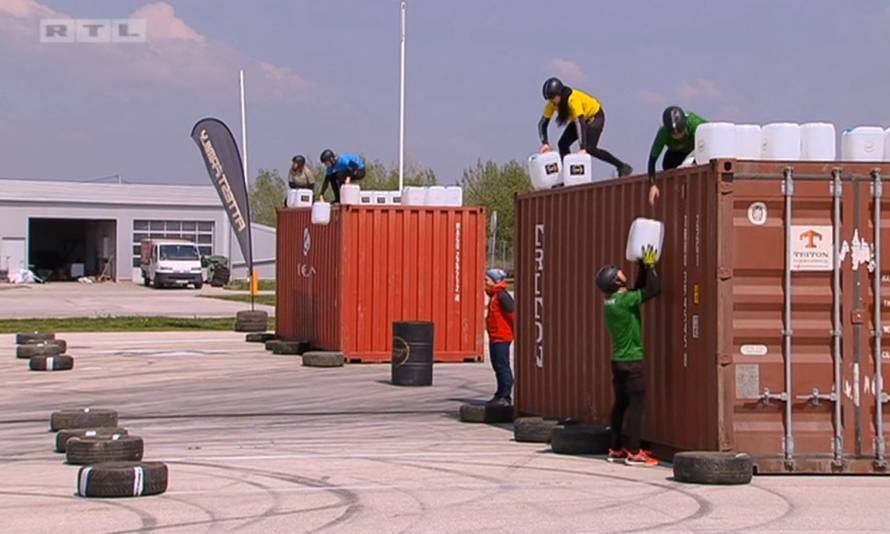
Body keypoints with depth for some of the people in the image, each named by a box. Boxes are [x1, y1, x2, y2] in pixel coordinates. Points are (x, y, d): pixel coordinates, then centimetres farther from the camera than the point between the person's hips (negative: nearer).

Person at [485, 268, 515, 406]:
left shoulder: (502, 295, -16)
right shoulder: (494, 296, 16)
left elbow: (512, 312, -20)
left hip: (502, 337, -11)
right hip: (495, 337, 11)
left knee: (503, 366, -9)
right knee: (497, 366, 15)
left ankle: (505, 397, -8)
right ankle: (500, 395, 22)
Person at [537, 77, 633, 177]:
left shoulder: (573, 99, -37)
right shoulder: (552, 104, -17)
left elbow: (580, 122, -43)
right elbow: (542, 124, -16)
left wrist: (583, 148, -50)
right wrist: (545, 143, -33)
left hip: (595, 116, -7)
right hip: (579, 118, 7)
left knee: (589, 148, -21)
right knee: (562, 144, -9)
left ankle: (623, 167, -12)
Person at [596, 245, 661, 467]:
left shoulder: (611, 301, 9)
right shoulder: (624, 300, -17)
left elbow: (640, 290, 21)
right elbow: (654, 290, -21)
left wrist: (643, 266, 14)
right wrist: (649, 266, -12)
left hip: (618, 360, 9)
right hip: (631, 361, -9)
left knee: (620, 404, 13)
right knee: (636, 405, -6)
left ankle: (615, 449, 16)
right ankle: (634, 453, -7)